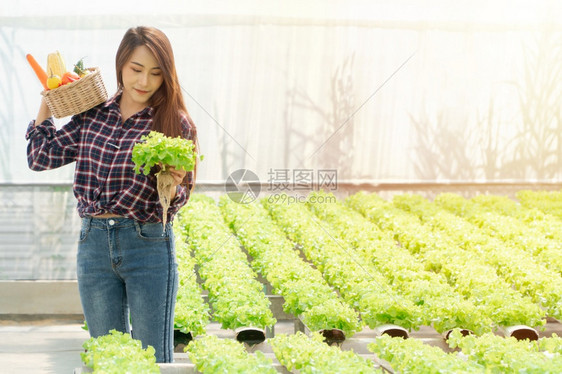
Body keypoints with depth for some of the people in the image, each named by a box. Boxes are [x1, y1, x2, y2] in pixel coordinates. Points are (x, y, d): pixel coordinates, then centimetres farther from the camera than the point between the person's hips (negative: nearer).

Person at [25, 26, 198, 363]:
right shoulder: (93, 115, 6)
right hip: (94, 243, 3)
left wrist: (171, 186, -24)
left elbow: (177, 200, -1)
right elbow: (41, 156, 12)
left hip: (148, 245, -3)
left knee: (155, 358, 3)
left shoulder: (175, 124, -3)